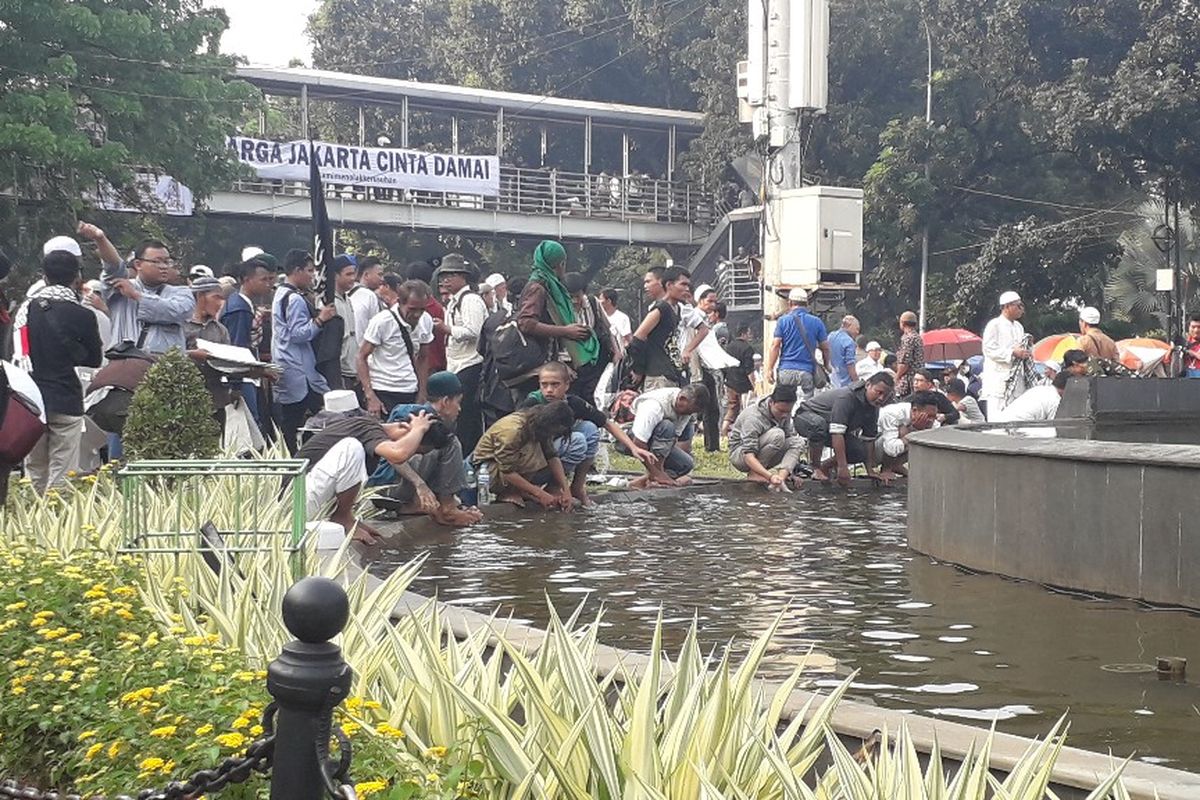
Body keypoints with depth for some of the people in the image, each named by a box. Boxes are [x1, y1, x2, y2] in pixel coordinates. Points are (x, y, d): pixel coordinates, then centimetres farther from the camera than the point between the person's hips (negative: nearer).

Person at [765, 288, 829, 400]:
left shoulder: (783, 320, 2)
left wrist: (769, 369, 0)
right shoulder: (817, 322, 6)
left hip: (786, 370, -1)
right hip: (807, 372, 1)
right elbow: (825, 348, 8)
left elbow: (775, 346, -3)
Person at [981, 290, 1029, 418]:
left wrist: (1024, 353, 5)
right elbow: (989, 349, -15)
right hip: (997, 378, -7)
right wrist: (1012, 352, -19)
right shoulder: (994, 325, -5)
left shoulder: (1018, 327, 17)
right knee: (997, 418, -10)